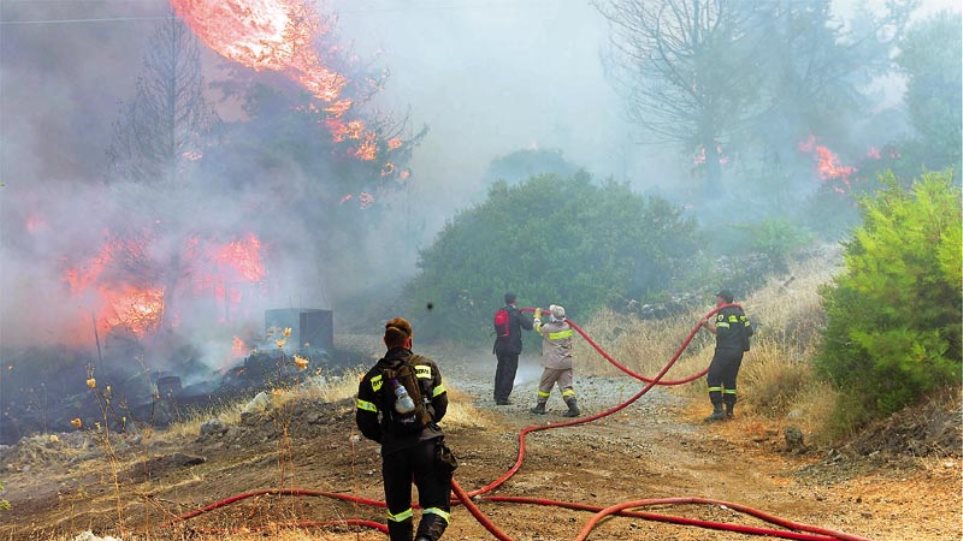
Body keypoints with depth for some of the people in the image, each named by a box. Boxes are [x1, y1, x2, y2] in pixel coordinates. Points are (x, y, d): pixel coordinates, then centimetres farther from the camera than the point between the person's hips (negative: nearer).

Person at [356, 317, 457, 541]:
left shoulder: (372, 377, 5)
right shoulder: (427, 366, 6)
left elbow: (365, 423, 5)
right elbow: (441, 405, 12)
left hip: (393, 451, 1)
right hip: (428, 445, -1)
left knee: (398, 508, 20)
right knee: (436, 505, 2)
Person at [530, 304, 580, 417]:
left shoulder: (548, 328, -13)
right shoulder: (567, 327, 3)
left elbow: (537, 327, 8)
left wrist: (537, 315, 27)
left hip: (553, 363, -5)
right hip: (567, 362, 5)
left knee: (545, 385, 11)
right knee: (566, 385, 1)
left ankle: (540, 407, 21)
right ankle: (573, 407, -14)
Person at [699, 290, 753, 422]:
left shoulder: (723, 313, -9)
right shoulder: (740, 312, 17)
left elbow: (721, 332, -21)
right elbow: (749, 331, 16)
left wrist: (708, 326, -8)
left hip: (725, 351, -8)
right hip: (738, 352, 9)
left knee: (713, 378, -6)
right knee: (730, 380, 14)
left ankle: (718, 410, -15)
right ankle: (729, 411, 13)